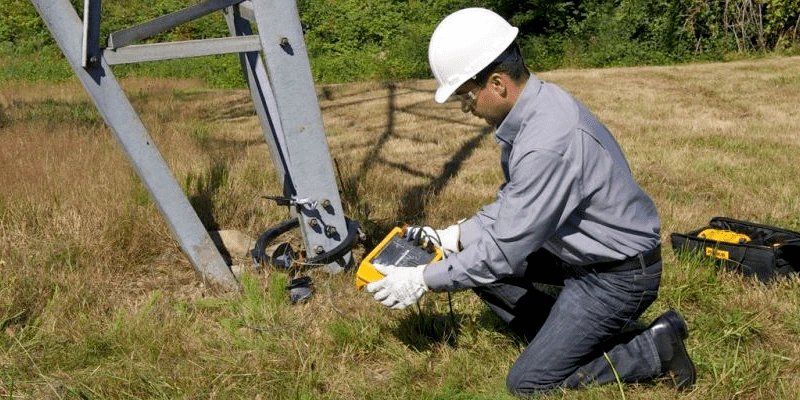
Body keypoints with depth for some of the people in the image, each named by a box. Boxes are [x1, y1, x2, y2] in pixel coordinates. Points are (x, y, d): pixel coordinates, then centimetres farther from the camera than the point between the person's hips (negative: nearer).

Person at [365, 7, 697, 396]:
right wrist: (454, 237, 5)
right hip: (583, 253, 9)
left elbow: (504, 250, -26)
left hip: (620, 273, -9)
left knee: (528, 381, -3)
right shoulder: (534, 105, -3)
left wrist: (423, 280, -16)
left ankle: (653, 349, 5)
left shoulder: (548, 142, -33)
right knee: (478, 262, 8)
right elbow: (513, 204, 11)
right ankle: (569, 337, 10)